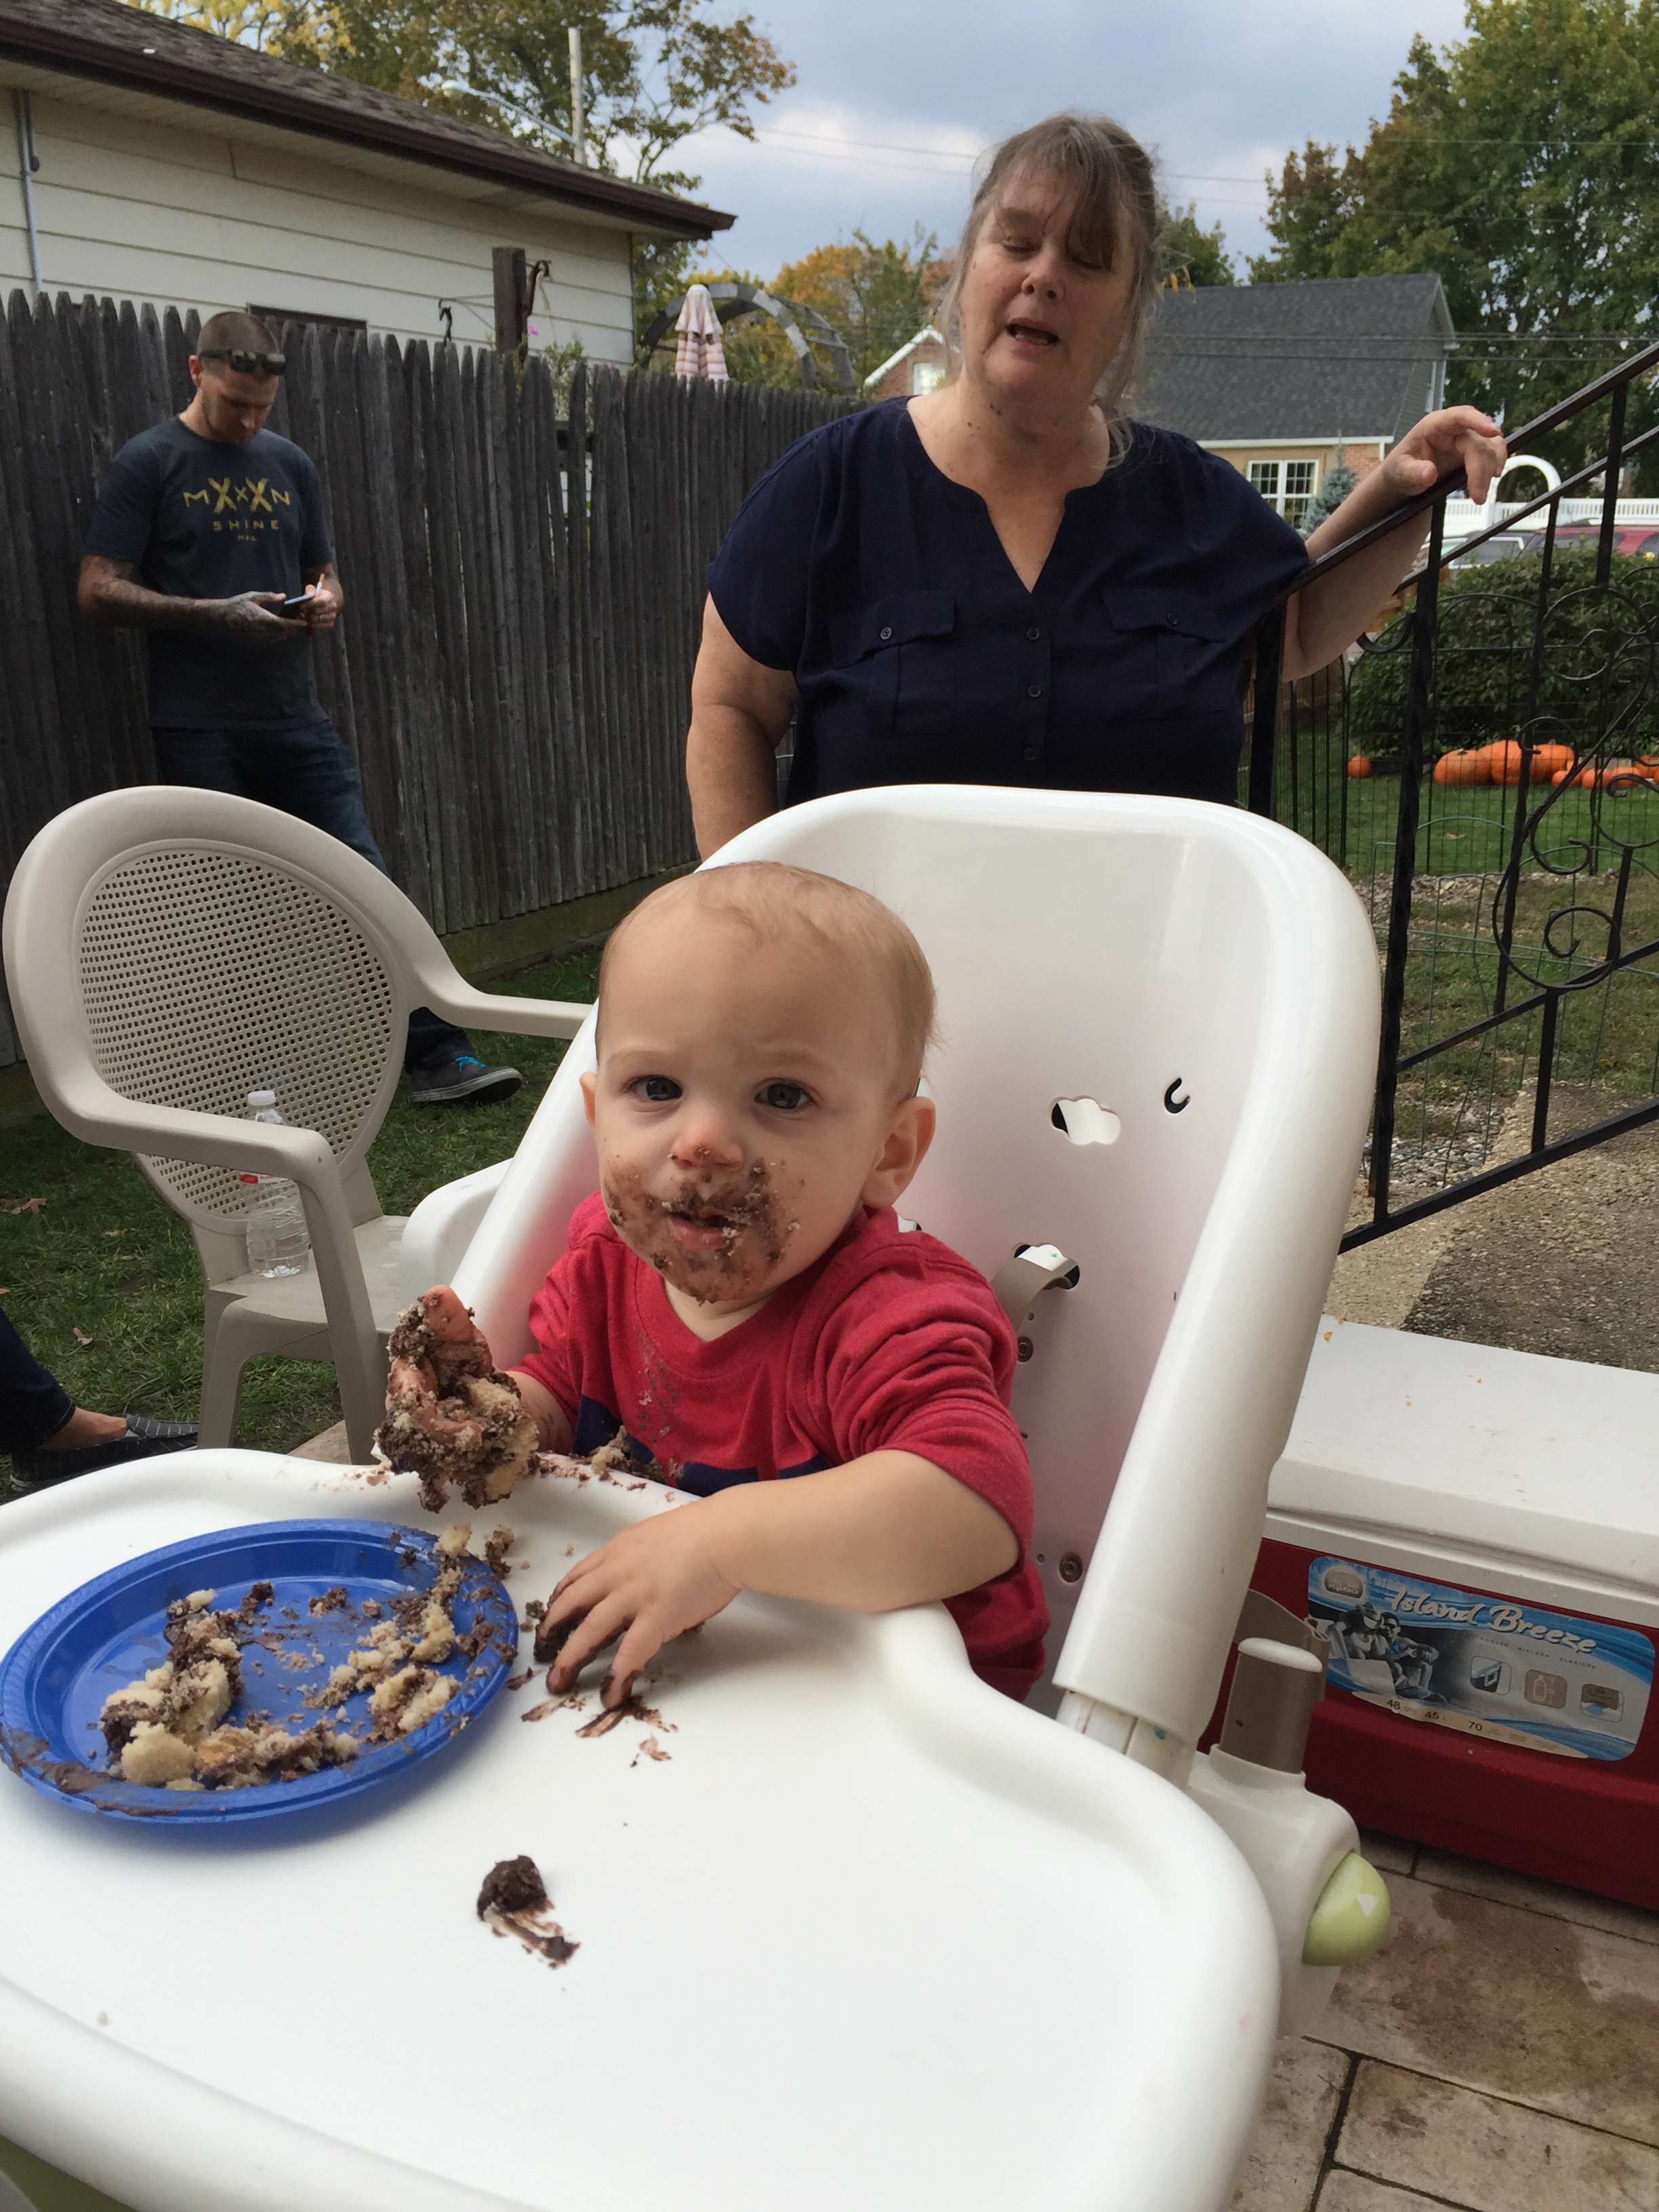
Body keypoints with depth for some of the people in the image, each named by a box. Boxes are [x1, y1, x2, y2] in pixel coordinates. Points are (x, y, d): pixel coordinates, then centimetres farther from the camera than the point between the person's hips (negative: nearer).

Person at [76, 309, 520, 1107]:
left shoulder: (289, 465, 15)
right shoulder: (147, 464, 0)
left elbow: (324, 571, 24)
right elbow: (98, 591, -5)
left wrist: (326, 600, -1)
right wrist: (216, 613, -17)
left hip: (295, 719, 4)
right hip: (200, 732, -4)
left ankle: (436, 1057, 1)